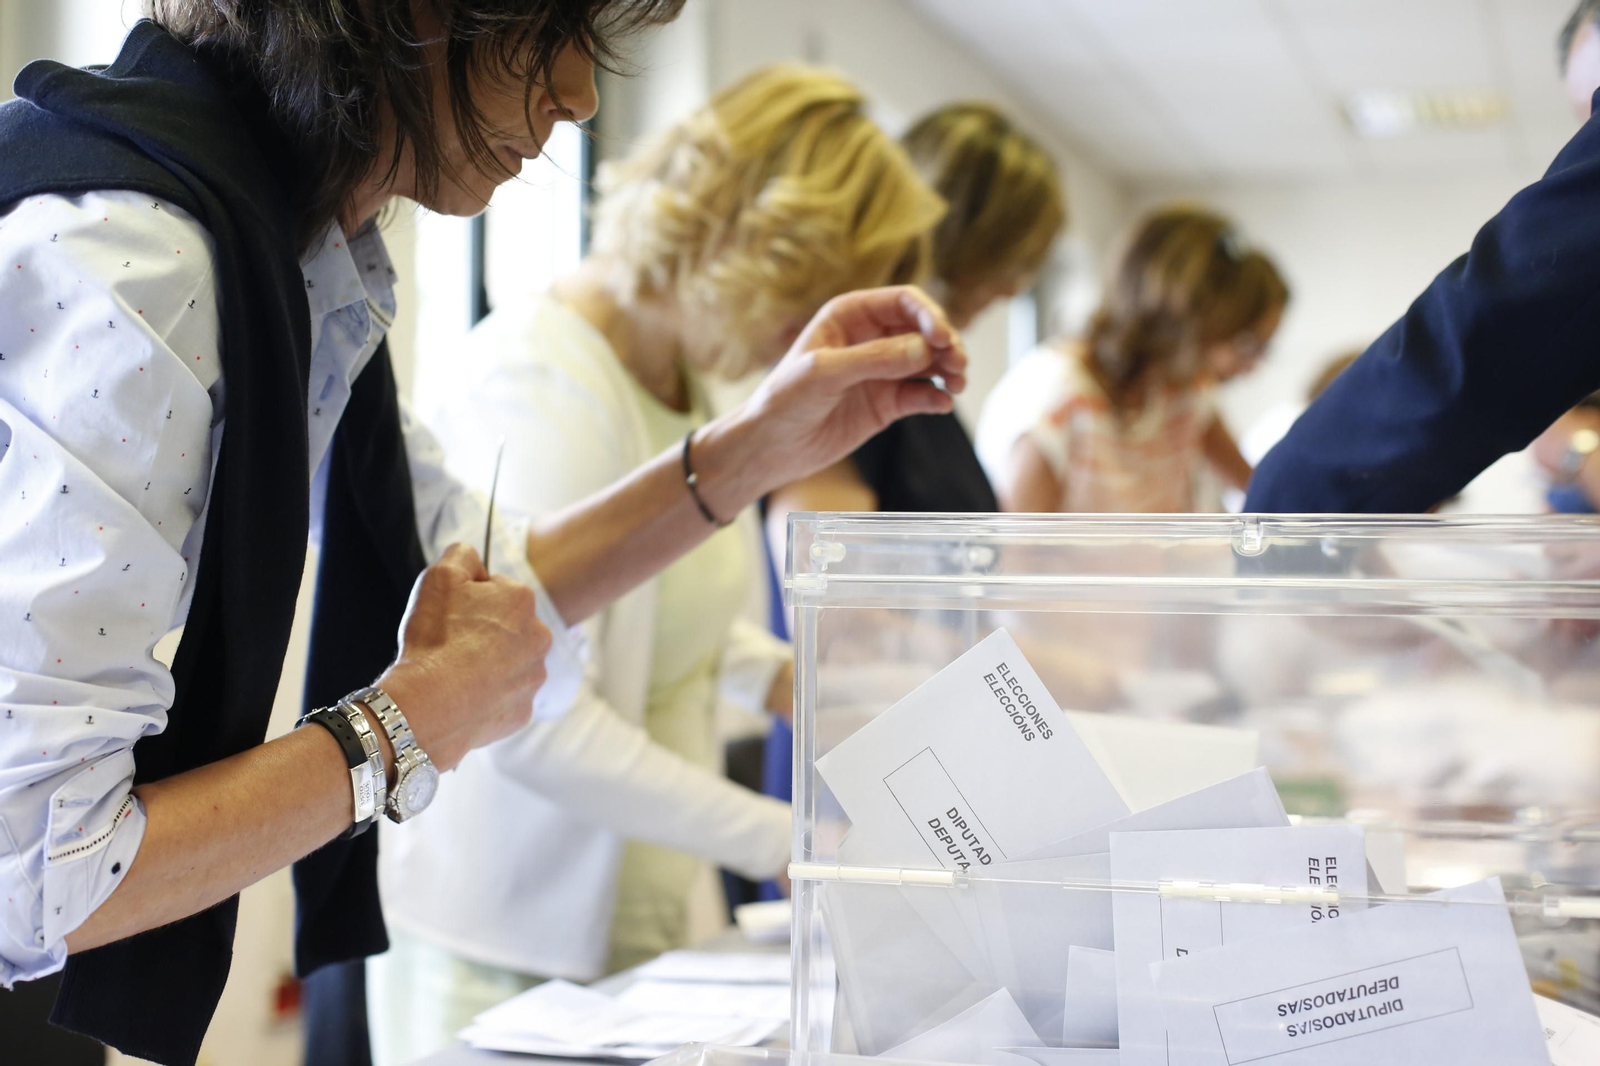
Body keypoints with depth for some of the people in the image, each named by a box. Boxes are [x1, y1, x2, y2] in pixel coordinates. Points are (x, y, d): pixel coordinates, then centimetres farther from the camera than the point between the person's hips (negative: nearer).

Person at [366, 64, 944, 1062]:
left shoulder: (682, 374, 6)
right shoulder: (543, 377, -21)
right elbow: (538, 726, -26)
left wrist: (770, 670, 5)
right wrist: (784, 843, -21)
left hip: (639, 918, 8)